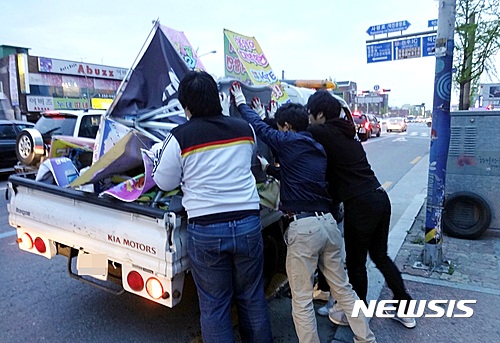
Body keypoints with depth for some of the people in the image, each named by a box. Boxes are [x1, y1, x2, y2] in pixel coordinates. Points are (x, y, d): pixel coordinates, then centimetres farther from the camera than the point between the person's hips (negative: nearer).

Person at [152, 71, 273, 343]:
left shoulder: (180, 137, -9)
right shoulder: (245, 129, 2)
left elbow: (164, 182, 2)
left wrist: (162, 150, 17)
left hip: (205, 229, -3)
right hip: (247, 223, 3)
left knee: (213, 305, 15)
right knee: (252, 298, 21)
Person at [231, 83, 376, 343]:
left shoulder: (288, 142, -3)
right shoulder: (318, 149, 17)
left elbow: (259, 126, 8)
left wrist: (241, 103, 24)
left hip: (303, 227, -8)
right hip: (328, 222, 8)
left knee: (302, 300, 5)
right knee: (343, 289, 20)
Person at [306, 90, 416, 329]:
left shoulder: (322, 133, -12)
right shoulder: (345, 132, 13)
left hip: (360, 206, -8)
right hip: (380, 198, 9)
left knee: (355, 263, 12)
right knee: (380, 256, 23)